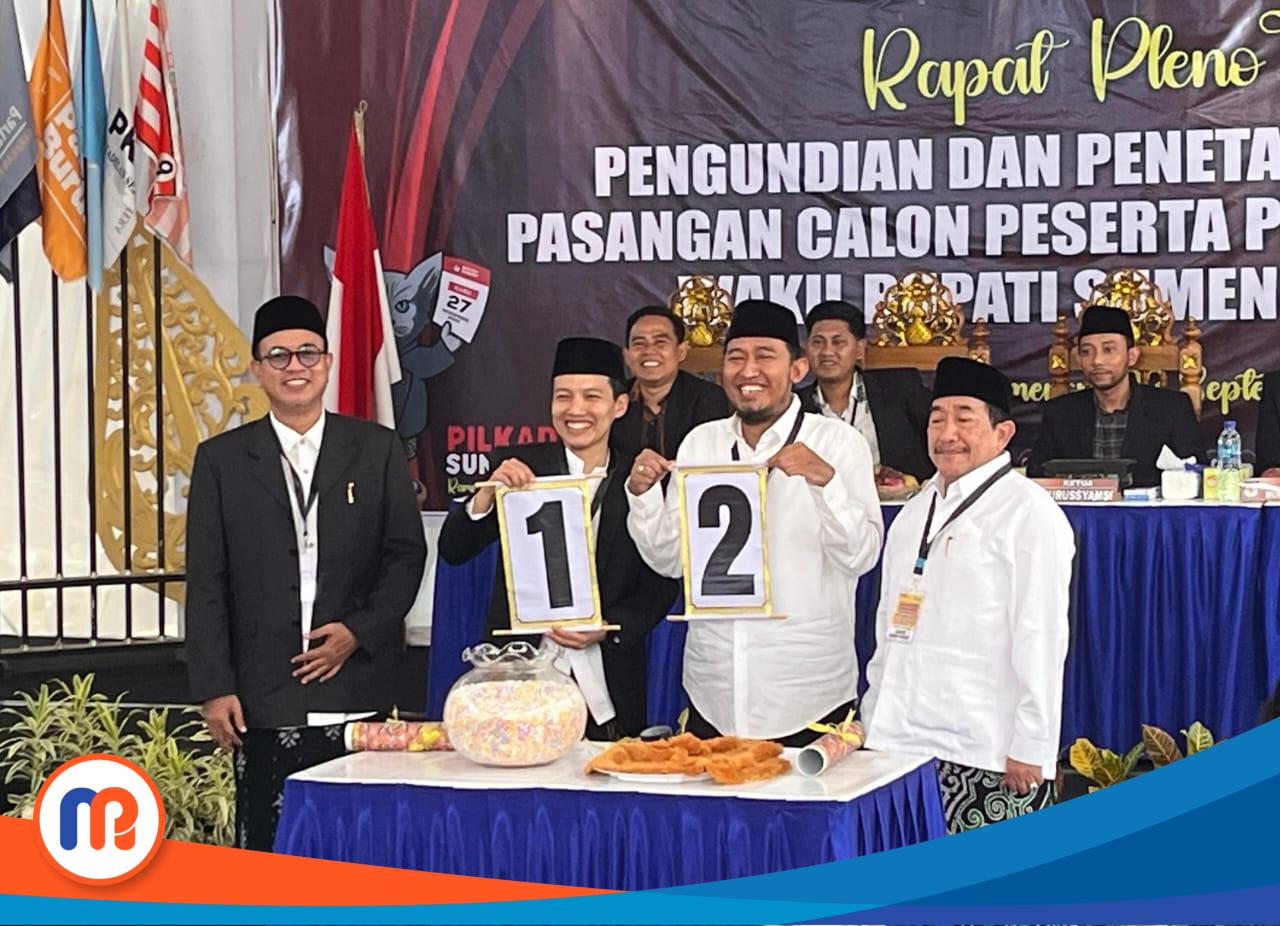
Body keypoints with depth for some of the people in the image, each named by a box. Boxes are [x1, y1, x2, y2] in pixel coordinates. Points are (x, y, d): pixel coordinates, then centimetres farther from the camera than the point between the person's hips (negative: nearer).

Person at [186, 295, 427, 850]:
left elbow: (407, 554, 7)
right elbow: (206, 582, 5)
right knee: (267, 847, 1)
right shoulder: (222, 460, 8)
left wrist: (361, 630, -7)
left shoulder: (377, 450, 9)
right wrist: (215, 687, -2)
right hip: (264, 696, 0)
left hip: (357, 689, 0)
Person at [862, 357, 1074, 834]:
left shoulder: (1028, 512, -5)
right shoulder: (914, 512, 18)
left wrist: (1030, 749, -14)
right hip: (900, 742, 7)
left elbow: (1040, 638, -10)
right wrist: (872, 720, 17)